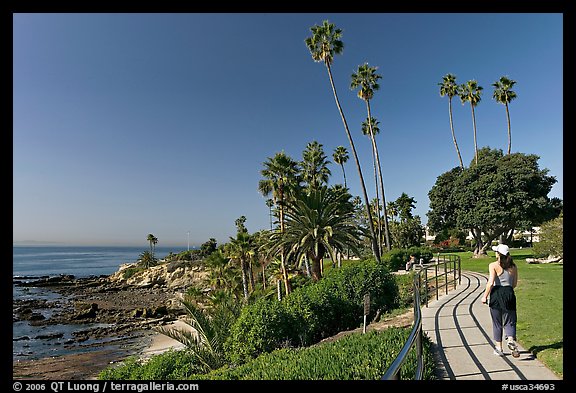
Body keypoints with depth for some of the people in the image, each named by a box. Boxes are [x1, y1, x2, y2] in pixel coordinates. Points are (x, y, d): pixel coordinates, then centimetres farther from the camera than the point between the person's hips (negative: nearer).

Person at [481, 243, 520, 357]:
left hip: (497, 294, -3)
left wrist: (485, 296, -4)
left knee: (497, 322, 10)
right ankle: (511, 339, -18)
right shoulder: (513, 266, 7)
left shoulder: (493, 265, -7)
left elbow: (490, 283, -13)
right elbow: (515, 284, 11)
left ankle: (499, 348, 17)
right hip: (509, 293, 3)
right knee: (510, 322, 10)